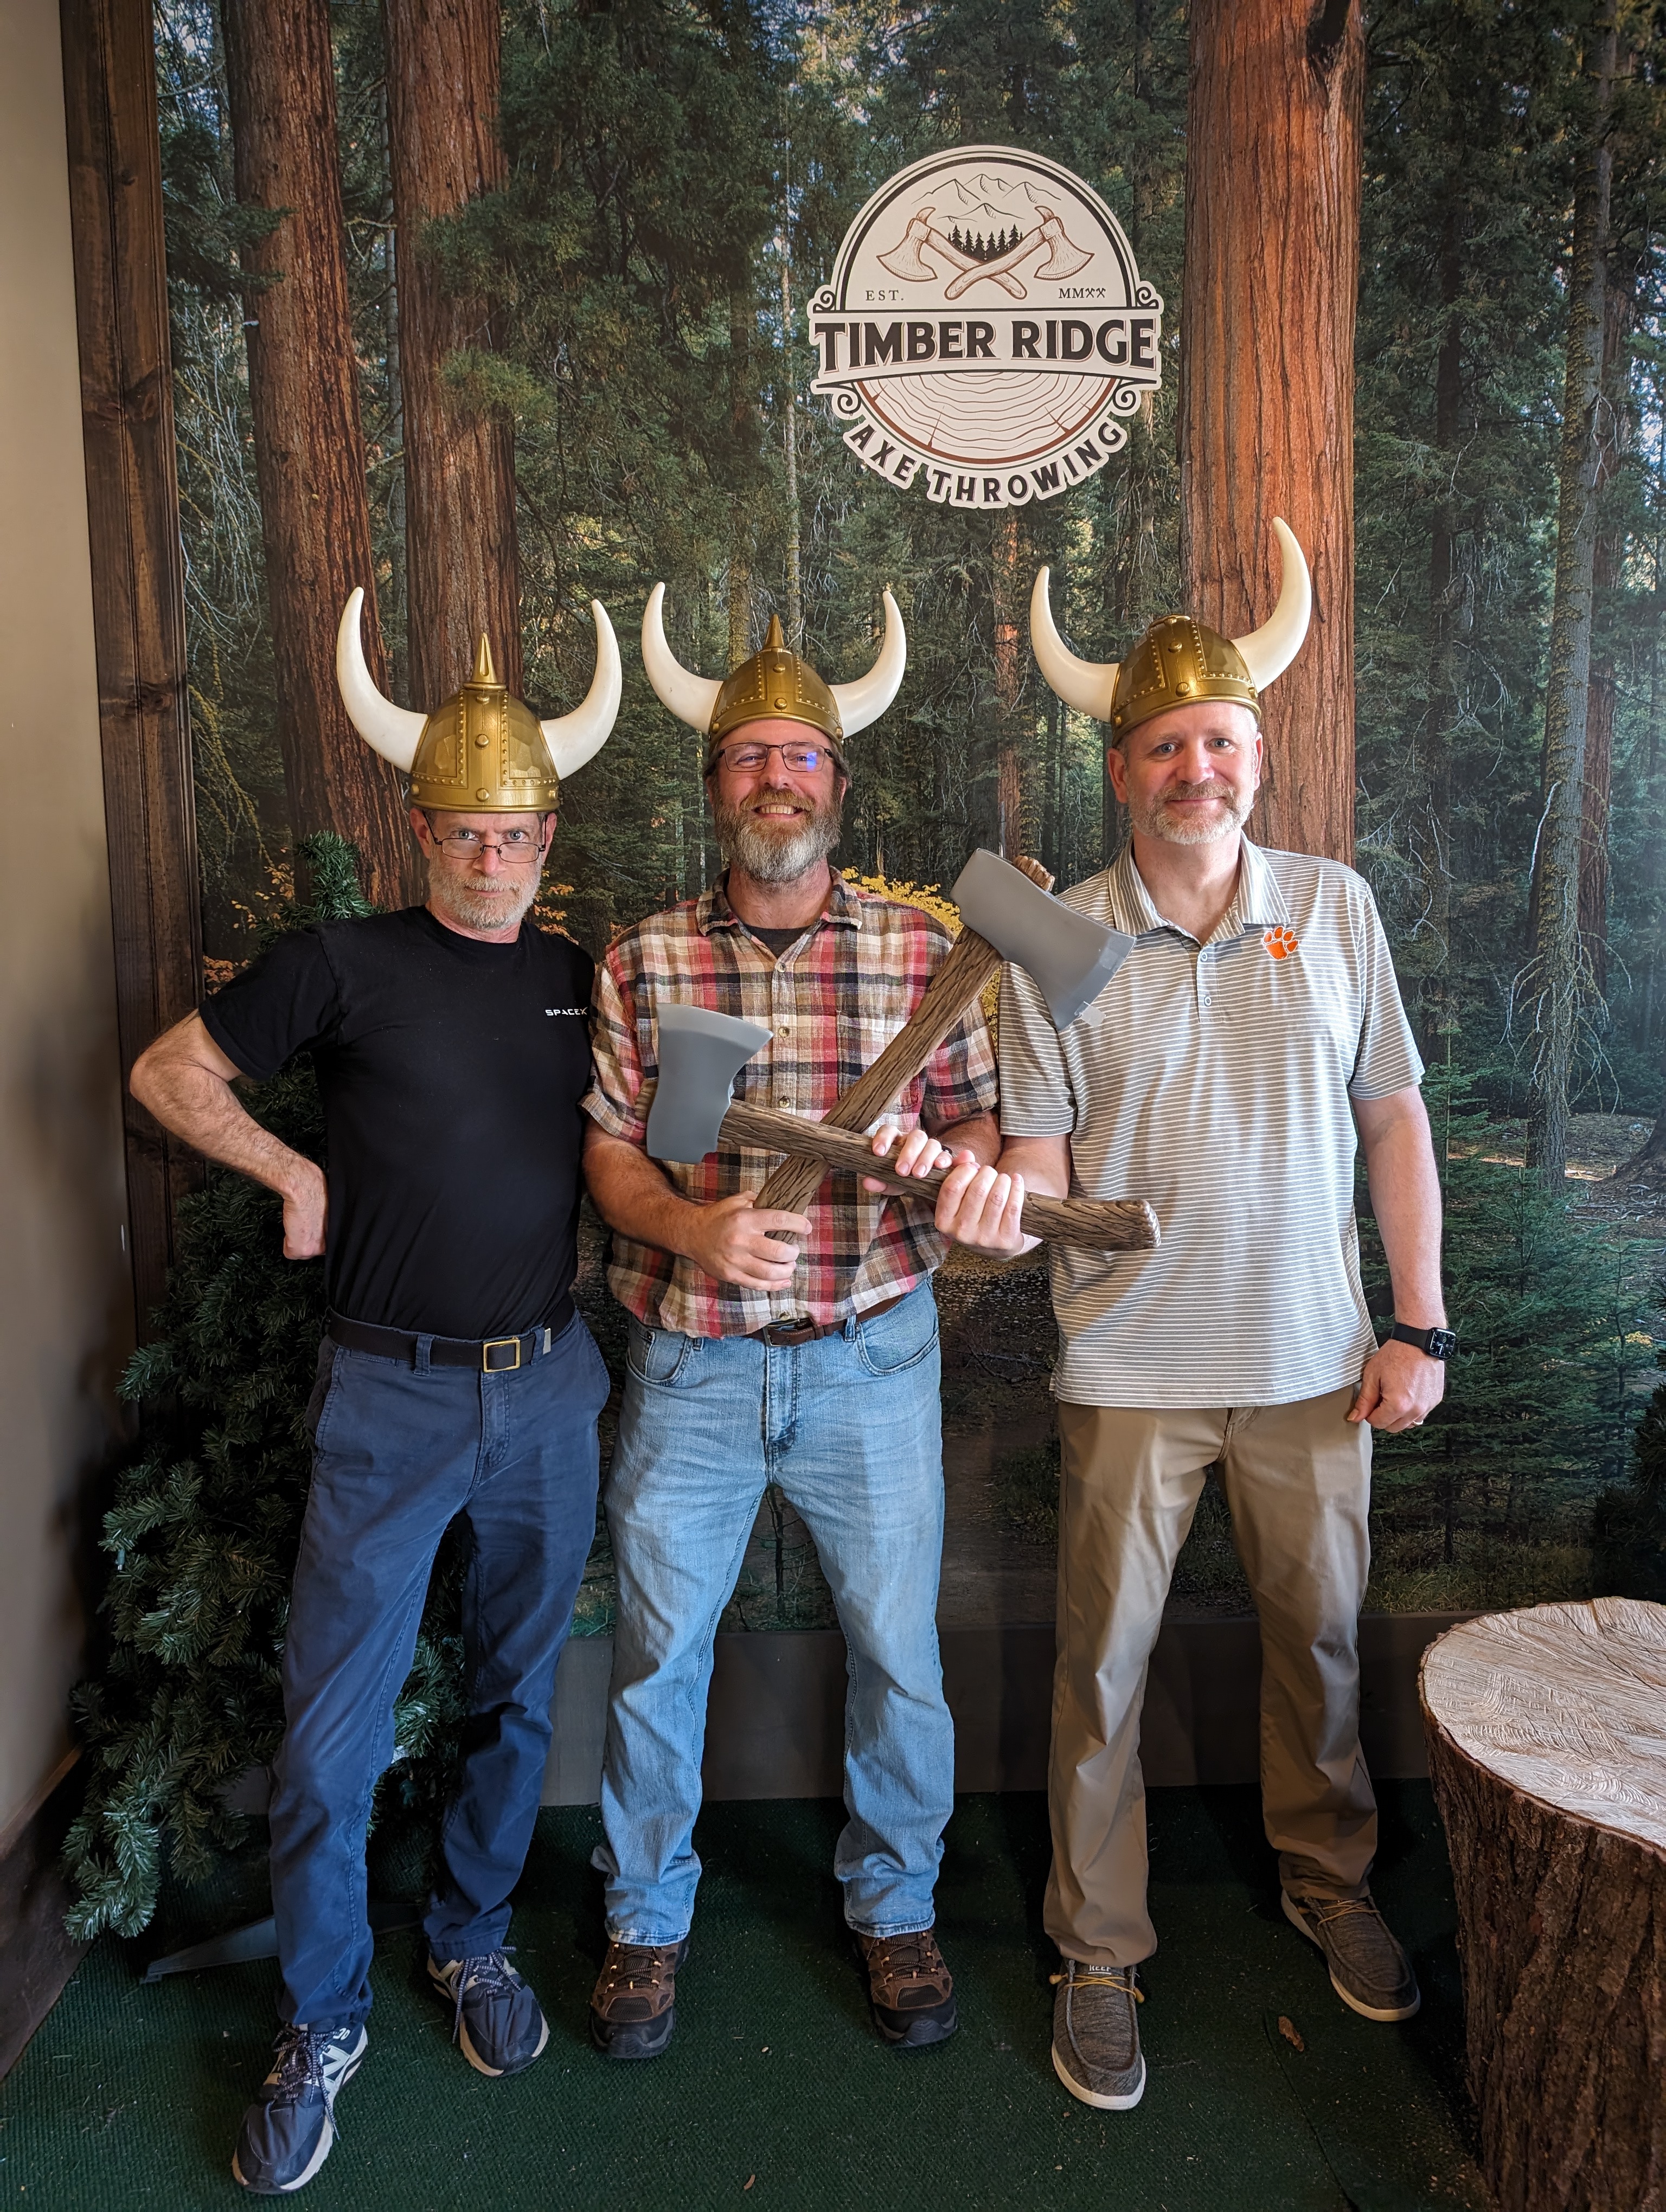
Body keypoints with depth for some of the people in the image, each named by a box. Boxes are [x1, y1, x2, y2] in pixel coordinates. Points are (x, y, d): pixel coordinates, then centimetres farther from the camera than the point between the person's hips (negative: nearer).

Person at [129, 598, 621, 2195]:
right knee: (334, 1721, 3)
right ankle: (320, 2025, 26)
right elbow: (169, 1071, 3)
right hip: (391, 1391, -3)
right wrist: (294, 1174, -6)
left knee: (515, 1690, 16)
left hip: (548, 1385, 3)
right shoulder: (347, 965, -4)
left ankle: (472, 1937, 39)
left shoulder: (578, 978, 7)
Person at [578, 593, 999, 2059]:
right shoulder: (644, 960, 1)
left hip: (871, 1358, 0)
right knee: (657, 1650, 12)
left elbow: (984, 1126, 3)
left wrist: (934, 1156, -20)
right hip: (692, 1363, 1)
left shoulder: (922, 950, 0)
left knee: (900, 1648, 11)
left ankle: (896, 1908, 37)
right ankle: (648, 1917, 36)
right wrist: (690, 1226, -19)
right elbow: (610, 1148, 0)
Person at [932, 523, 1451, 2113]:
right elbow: (1043, 1148, -4)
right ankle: (1099, 1955, 28)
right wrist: (1003, 1195, -28)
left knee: (1320, 1638, 18)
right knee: (1105, 1664, 7)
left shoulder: (1334, 906, 1)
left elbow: (1393, 1118, 4)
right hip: (1133, 1365, -2)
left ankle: (1329, 1884, 45)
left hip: (1315, 1360, 2)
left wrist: (1421, 1326, 1)